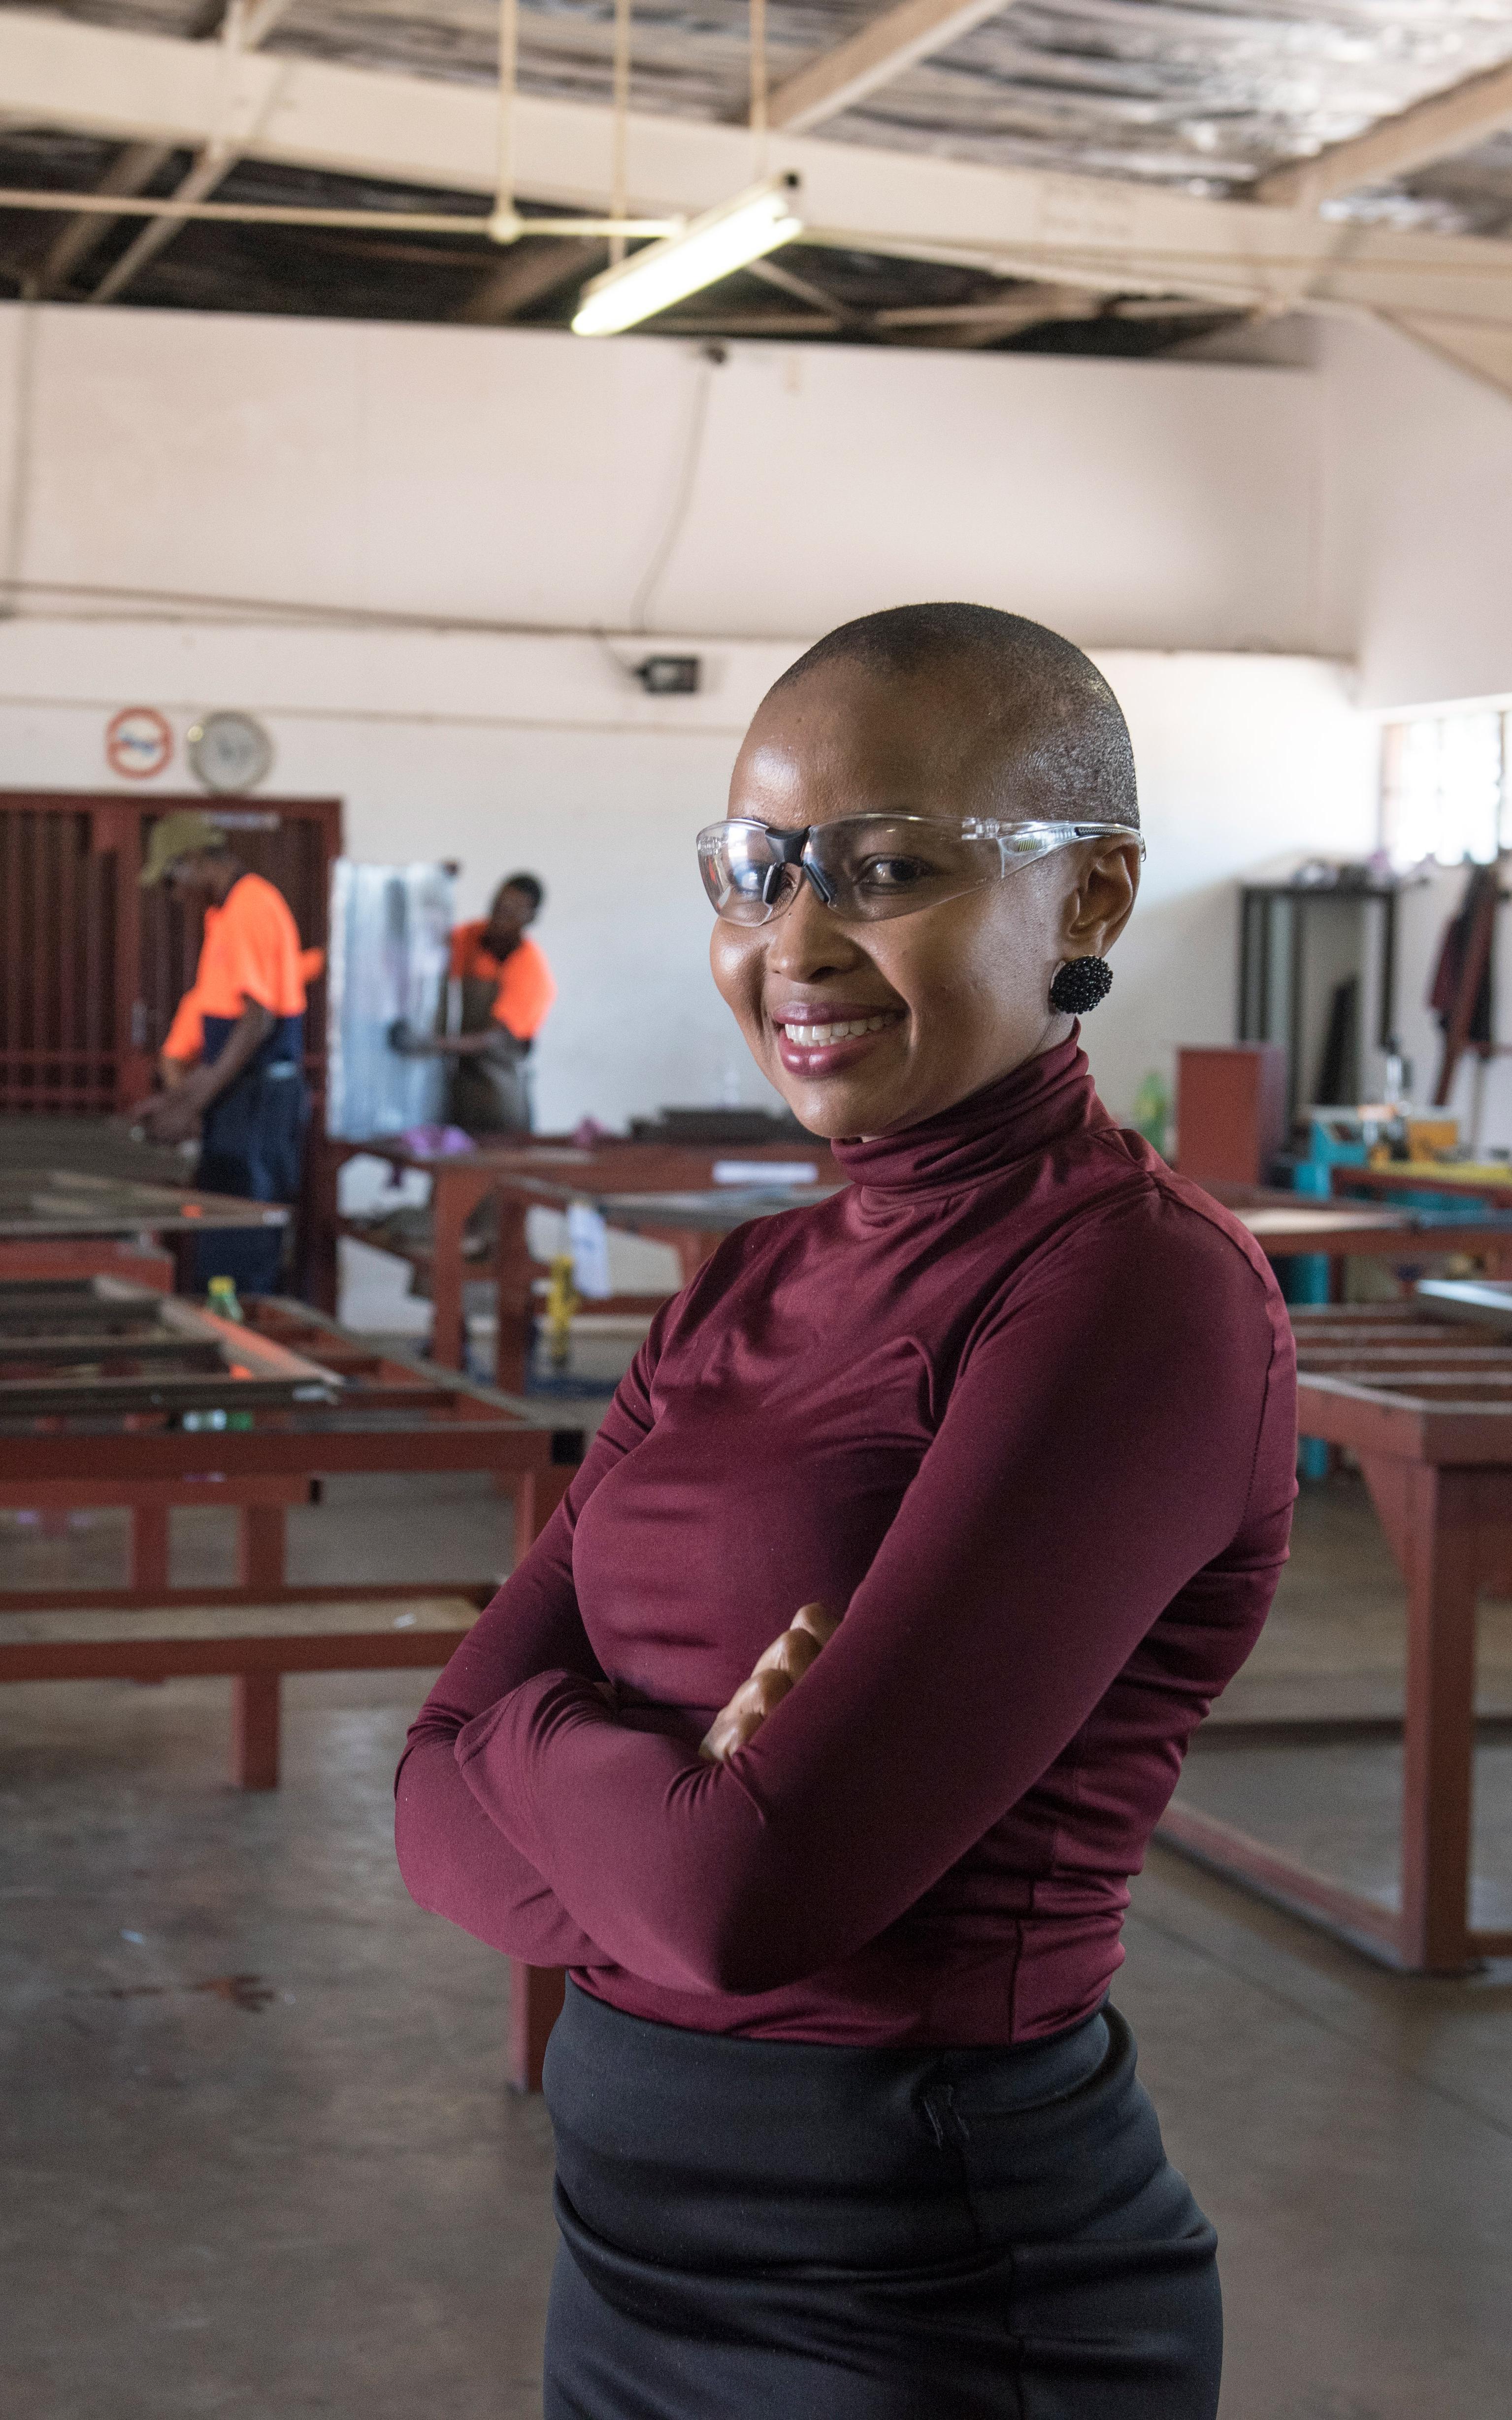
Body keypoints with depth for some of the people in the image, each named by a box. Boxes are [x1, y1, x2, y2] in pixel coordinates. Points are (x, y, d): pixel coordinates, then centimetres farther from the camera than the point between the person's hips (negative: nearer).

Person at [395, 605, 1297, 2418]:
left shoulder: (1144, 1296, -18)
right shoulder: (750, 1290, 7)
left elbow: (754, 1893, -25)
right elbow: (452, 1816, 0)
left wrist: (532, 1726, -7)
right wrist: (676, 1799, -19)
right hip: (640, 2220, 7)